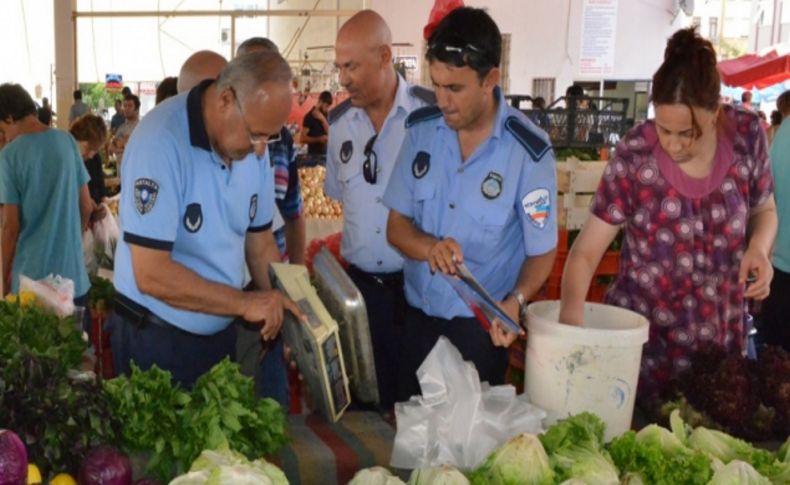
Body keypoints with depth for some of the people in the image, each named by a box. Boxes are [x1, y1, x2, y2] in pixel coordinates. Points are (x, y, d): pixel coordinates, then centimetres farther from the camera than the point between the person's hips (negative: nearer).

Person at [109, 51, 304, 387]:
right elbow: (151, 275, -26)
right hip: (155, 340, -6)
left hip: (223, 334, 7)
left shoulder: (252, 143, -5)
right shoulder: (161, 141, -25)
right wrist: (244, 303, -22)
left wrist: (277, 313, -4)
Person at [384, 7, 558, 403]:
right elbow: (397, 226, 1)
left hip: (480, 323, -3)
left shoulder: (528, 150, -16)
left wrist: (515, 301, -27)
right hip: (416, 314, 4)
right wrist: (429, 247, -21)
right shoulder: (420, 129, -5)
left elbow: (542, 251, -7)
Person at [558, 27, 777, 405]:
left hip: (720, 334, 3)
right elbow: (585, 251, -14)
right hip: (640, 332, -2)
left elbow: (764, 210, 9)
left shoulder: (746, 135, -9)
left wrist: (759, 248, -13)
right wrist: (570, 329, -30)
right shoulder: (634, 156, -16)